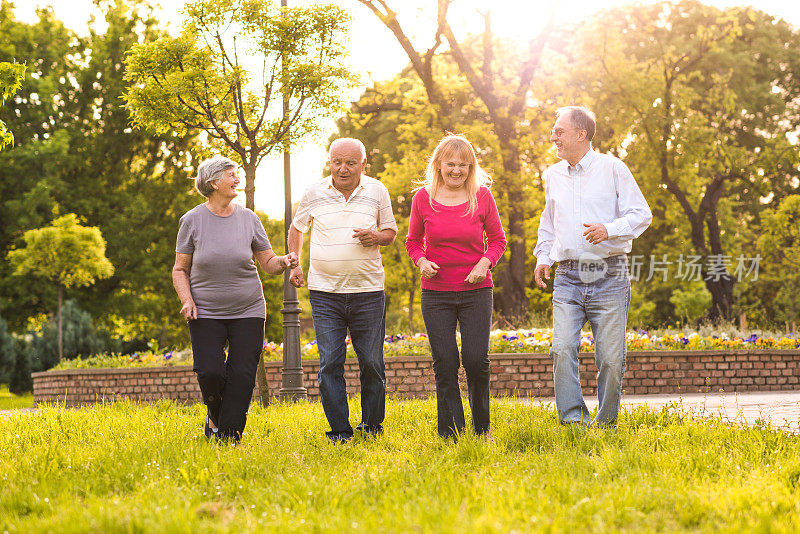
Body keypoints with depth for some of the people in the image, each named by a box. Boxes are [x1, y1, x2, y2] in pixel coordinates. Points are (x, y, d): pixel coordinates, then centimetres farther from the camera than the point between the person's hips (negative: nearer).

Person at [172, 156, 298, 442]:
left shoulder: (248, 219, 4)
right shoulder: (192, 220, 0)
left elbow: (269, 263, 7)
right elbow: (180, 270, 5)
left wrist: (284, 261, -15)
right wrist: (187, 300, -11)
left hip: (247, 311, 1)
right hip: (206, 312, -1)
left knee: (242, 376, -7)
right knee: (209, 372, -13)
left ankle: (229, 435, 5)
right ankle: (214, 413, 19)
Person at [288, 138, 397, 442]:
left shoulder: (377, 191, 3)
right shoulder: (315, 193, 3)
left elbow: (391, 232, 12)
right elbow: (297, 228, 19)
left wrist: (376, 237, -11)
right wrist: (294, 264, 7)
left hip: (368, 291, 0)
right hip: (325, 291, 0)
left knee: (372, 363, 2)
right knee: (330, 363, -4)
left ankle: (372, 425, 18)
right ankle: (339, 431, 3)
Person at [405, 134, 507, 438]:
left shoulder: (482, 196, 0)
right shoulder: (423, 198, 1)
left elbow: (497, 238, 8)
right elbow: (413, 241, 12)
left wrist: (486, 262, -10)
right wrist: (421, 261, -8)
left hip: (476, 291, -1)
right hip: (436, 292, 1)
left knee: (476, 360, -6)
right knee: (444, 364, 1)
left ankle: (482, 428, 15)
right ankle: (449, 433, 12)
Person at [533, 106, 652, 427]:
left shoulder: (612, 168, 1)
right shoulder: (553, 175, 16)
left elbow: (641, 214, -1)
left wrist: (609, 230, -18)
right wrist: (542, 257, 18)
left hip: (609, 276, -3)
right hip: (568, 277, 4)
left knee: (610, 357, -2)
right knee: (562, 349, -14)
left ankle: (606, 424, 14)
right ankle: (573, 419, -9)